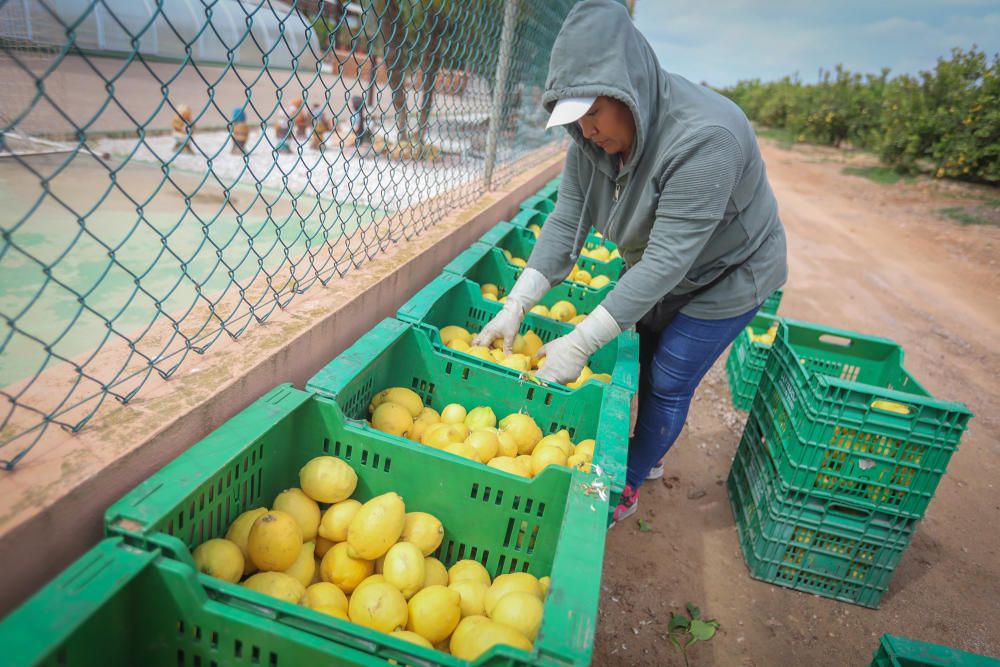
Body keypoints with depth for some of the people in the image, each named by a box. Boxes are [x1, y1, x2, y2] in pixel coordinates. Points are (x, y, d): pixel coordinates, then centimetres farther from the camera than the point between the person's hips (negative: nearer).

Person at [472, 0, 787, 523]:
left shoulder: (704, 137, -38)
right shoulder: (591, 141, -16)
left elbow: (668, 260, -40)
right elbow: (565, 224, -18)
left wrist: (581, 343, -41)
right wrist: (516, 306, -29)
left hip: (723, 275, -6)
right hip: (650, 270, 7)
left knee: (668, 384, 0)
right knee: (642, 363, 18)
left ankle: (629, 486, 22)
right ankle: (646, 454, 43)